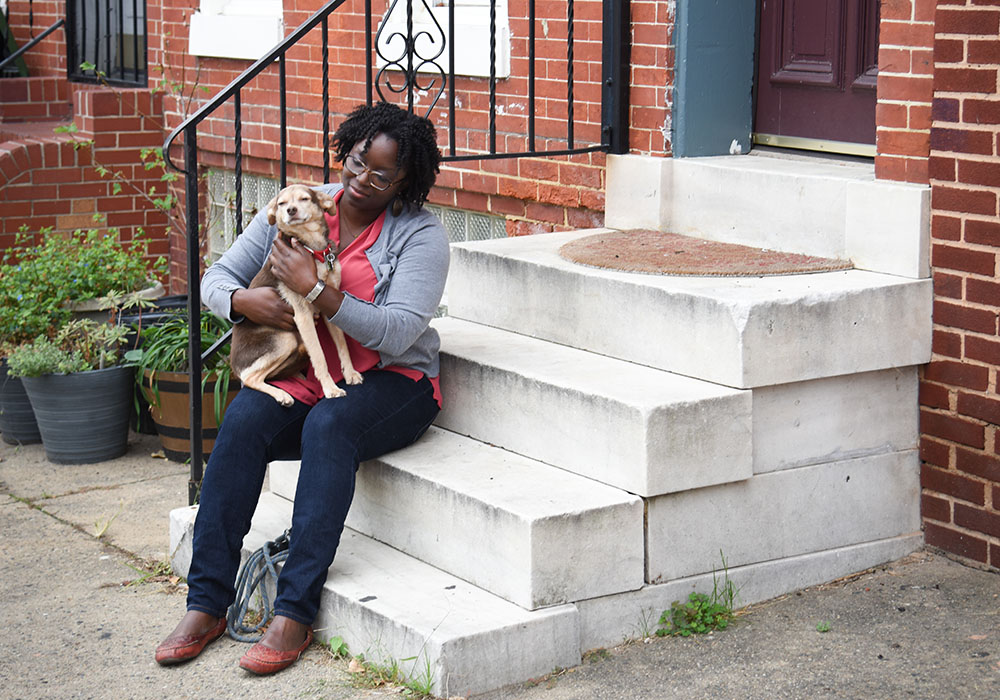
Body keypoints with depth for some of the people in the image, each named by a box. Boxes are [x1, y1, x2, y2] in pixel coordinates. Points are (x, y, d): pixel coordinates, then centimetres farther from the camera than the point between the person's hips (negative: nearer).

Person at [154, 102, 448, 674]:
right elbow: (217, 278, 8)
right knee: (244, 420, -28)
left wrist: (314, 288, -24)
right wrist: (245, 301, -16)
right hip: (302, 371, 4)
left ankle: (294, 615, -35)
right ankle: (207, 605, -24)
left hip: (392, 381, -3)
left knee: (329, 424, -36)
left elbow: (397, 333, -19)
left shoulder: (421, 234, -6)